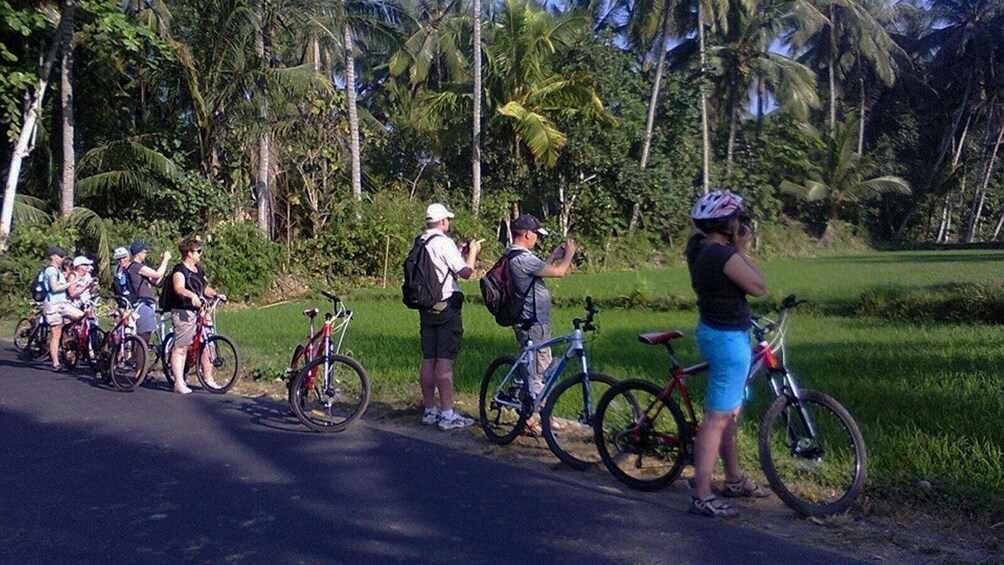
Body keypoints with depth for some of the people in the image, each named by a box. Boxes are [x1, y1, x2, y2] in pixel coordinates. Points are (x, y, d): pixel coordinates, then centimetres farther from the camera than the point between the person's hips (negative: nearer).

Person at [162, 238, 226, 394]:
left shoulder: (198, 269, 17)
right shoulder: (180, 270, -10)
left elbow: (205, 288, 19)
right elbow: (179, 288, -27)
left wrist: (216, 294, 0)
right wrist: (191, 296, -45)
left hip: (199, 312, 8)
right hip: (183, 312, -8)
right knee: (180, 348, -4)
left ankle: (208, 379, 16)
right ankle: (179, 383, 1)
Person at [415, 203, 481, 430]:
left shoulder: (419, 244, 11)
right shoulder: (444, 242, -13)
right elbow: (466, 272, -13)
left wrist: (459, 252, 23)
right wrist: (473, 251, 3)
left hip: (426, 308, 8)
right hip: (447, 308, -8)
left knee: (428, 360, 10)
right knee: (445, 361, -7)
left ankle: (430, 410, 19)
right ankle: (447, 414, -6)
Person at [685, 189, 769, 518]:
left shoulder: (697, 245, 5)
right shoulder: (724, 255, -21)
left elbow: (694, 221, 26)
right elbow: (759, 287, -16)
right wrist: (743, 250, -8)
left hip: (713, 331, 10)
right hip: (729, 338, -10)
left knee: (729, 412, 21)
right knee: (717, 418, -6)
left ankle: (734, 479, 35)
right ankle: (701, 496, -2)